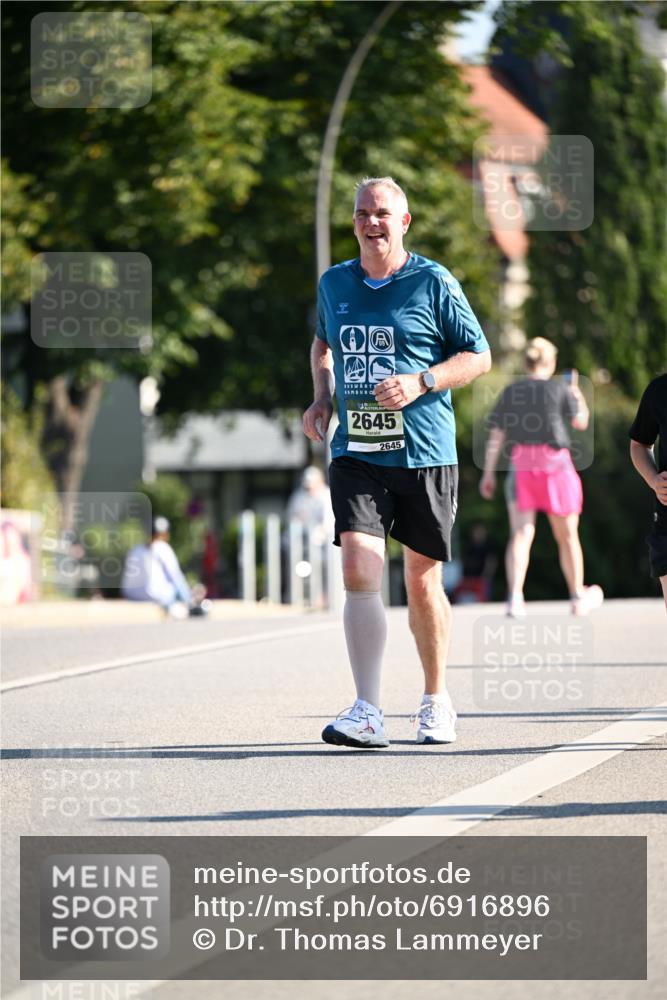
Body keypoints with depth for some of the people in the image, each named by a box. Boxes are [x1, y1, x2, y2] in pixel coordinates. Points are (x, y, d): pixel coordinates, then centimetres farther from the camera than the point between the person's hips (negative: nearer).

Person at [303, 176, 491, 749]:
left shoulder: (433, 283, -3)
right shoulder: (334, 284, 9)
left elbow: (479, 357, 1)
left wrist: (420, 384, -14)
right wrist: (323, 397, 11)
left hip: (425, 454, -2)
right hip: (356, 453, 2)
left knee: (422, 582, 7)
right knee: (359, 571, -14)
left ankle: (436, 702, 26)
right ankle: (368, 714, -16)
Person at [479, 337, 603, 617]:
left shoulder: (510, 392, 5)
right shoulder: (559, 388, -4)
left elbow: (495, 436, 2)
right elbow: (581, 422, 8)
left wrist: (488, 474, 6)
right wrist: (577, 392, 23)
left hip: (521, 466, 2)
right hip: (555, 464, -2)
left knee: (521, 534, -6)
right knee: (567, 536, 13)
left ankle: (515, 597, -26)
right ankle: (578, 597, 26)